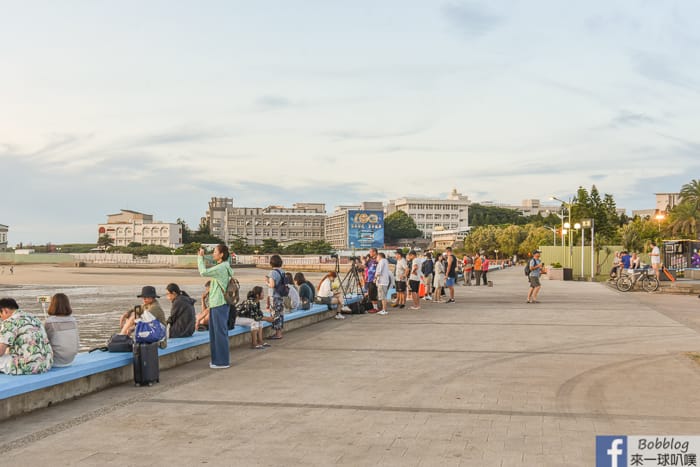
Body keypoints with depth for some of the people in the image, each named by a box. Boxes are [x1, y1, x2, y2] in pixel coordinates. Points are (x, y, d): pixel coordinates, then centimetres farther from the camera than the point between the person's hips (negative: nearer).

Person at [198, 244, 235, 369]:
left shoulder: (221, 267, -16)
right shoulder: (223, 266, 15)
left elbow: (203, 272, -21)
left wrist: (200, 257, -11)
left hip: (219, 304, -10)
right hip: (216, 303, 10)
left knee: (220, 332, -4)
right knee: (215, 332, 15)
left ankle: (223, 361, 3)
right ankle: (217, 359, 23)